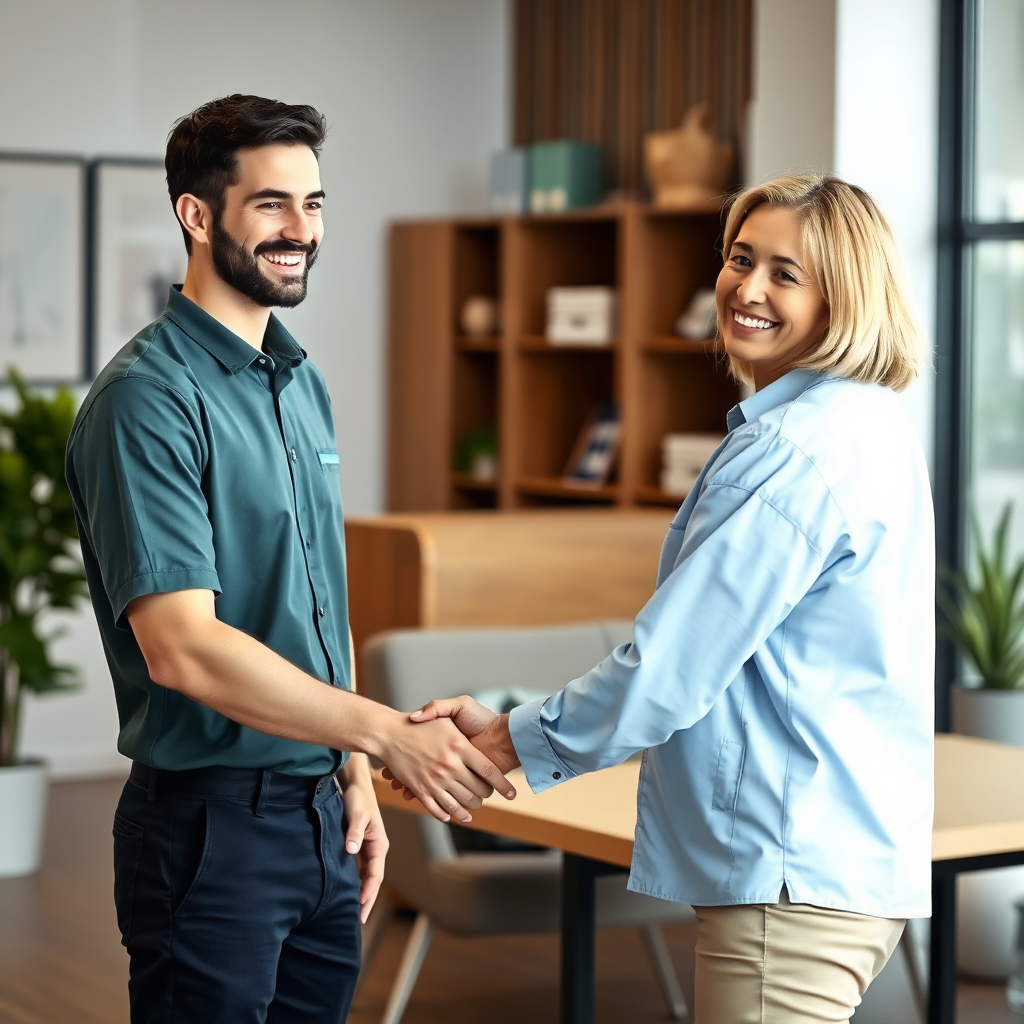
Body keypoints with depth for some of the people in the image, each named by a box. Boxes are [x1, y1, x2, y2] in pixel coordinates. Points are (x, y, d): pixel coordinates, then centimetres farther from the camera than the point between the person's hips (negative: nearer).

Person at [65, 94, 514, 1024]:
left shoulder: (302, 381, 12)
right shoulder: (151, 398, -16)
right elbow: (182, 648, -24)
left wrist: (352, 774, 13)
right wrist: (386, 734, -27)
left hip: (318, 812, 8)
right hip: (212, 821, -8)